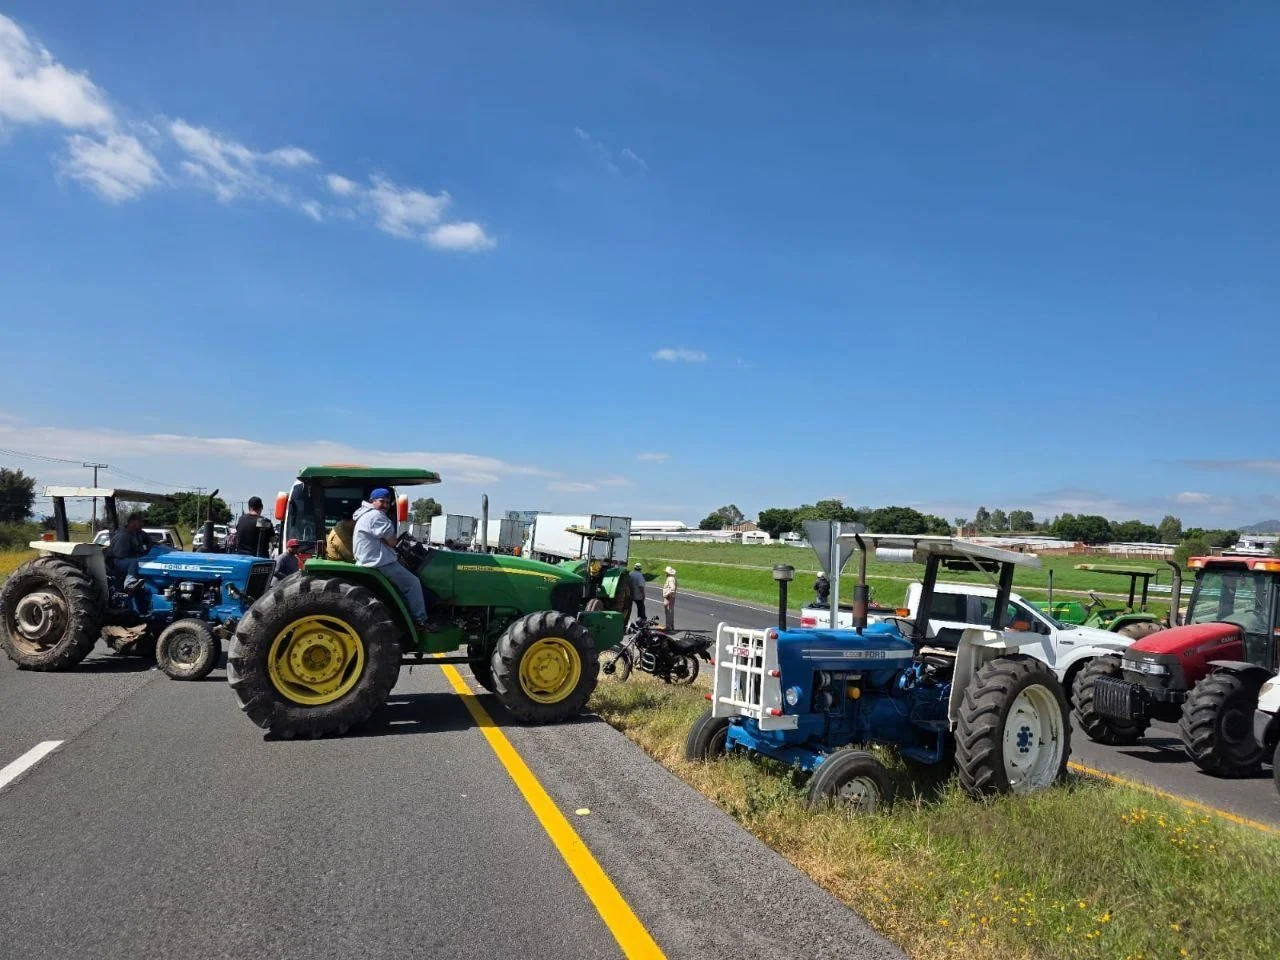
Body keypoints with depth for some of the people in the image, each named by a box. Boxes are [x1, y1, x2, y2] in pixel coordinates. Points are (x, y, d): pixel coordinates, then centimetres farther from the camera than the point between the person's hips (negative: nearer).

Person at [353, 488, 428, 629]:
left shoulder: (366, 515, 20)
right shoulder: (375, 516, -16)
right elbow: (392, 542, -15)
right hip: (380, 563, -11)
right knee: (412, 583, -7)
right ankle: (420, 621, -6)